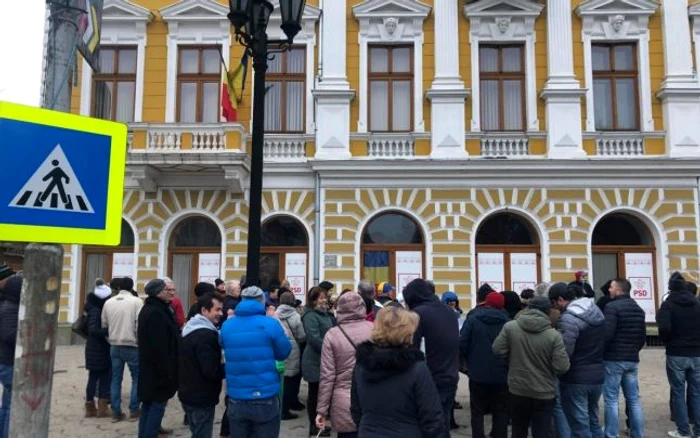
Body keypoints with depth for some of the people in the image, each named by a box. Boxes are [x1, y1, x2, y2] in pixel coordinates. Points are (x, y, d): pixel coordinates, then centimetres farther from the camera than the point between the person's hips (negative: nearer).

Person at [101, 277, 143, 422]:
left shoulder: (108, 302, 4)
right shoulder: (136, 301, -12)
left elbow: (104, 325, 10)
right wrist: (140, 343, -2)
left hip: (114, 347, 4)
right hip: (132, 347, -4)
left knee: (116, 379, 12)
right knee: (136, 378, 9)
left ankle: (116, 412, 14)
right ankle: (134, 411, 10)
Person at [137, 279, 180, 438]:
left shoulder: (150, 309, 14)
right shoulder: (156, 313, -20)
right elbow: (160, 346, -24)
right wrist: (166, 371, -20)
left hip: (150, 367, 10)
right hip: (158, 369, -10)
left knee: (148, 405, 15)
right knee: (158, 406, -3)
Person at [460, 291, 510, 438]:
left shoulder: (473, 319, -7)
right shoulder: (507, 322, -6)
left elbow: (462, 345, -10)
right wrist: (507, 364, 12)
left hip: (478, 373, 0)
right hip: (501, 374, 1)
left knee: (477, 411, 11)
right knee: (501, 411, 14)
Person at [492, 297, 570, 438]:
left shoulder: (510, 327, -10)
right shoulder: (554, 335, -15)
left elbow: (498, 350, -5)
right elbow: (562, 367, -16)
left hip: (517, 391, 2)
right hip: (544, 394, -2)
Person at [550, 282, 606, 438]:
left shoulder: (568, 318, -22)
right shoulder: (597, 311, 5)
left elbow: (564, 352, -23)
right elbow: (602, 342, 11)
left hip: (576, 378, -8)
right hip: (597, 375, 8)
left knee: (580, 424, 3)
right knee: (593, 420, 21)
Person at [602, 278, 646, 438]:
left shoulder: (612, 306, -13)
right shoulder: (638, 309, 13)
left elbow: (607, 334, -20)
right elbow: (643, 337, 16)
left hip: (613, 359, -7)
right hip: (633, 360, 7)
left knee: (611, 400, -1)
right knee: (634, 399, 12)